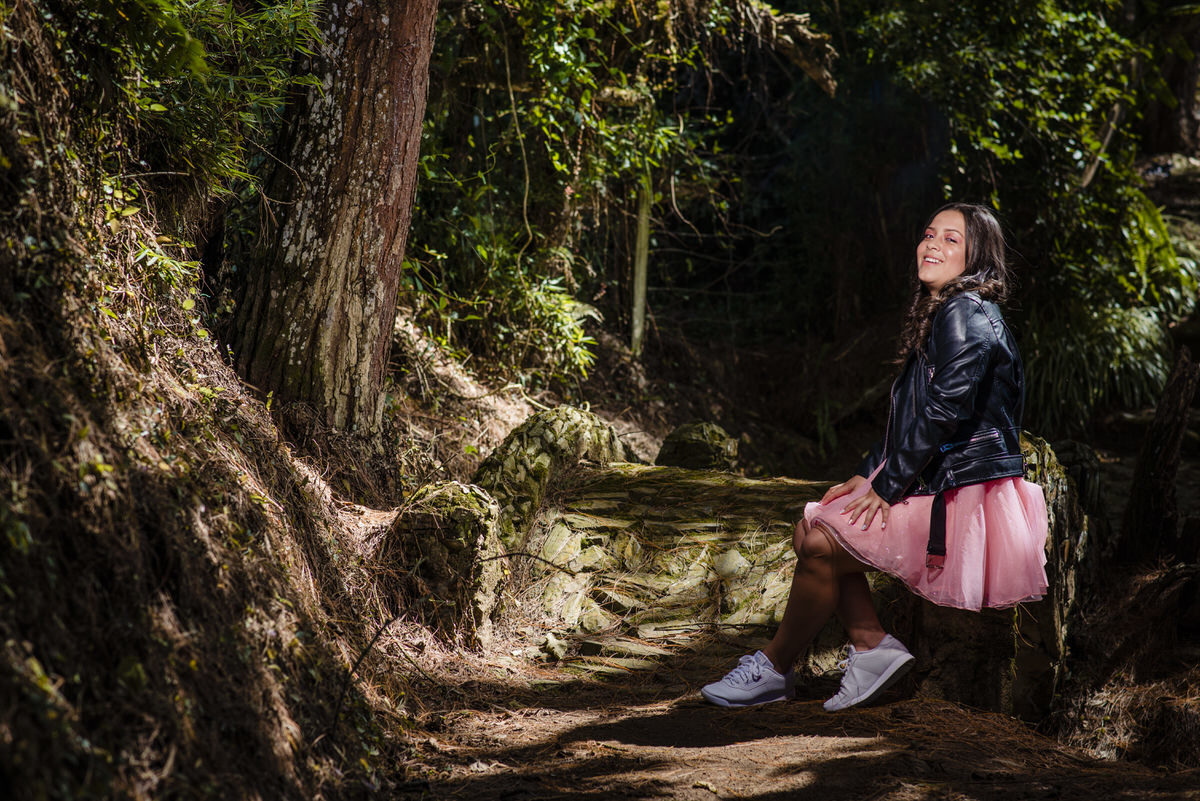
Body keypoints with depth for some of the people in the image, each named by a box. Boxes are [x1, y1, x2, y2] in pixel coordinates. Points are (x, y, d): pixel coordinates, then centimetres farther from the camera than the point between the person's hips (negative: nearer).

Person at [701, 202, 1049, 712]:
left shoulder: (967, 314, -13)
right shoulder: (940, 314, 18)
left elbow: (944, 411, -23)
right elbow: (908, 419, 21)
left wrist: (887, 487, -17)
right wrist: (868, 476, 12)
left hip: (966, 506, -10)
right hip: (938, 490, 10)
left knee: (822, 546, -14)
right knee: (810, 527, 5)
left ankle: (774, 668, 2)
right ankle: (872, 646, 3)